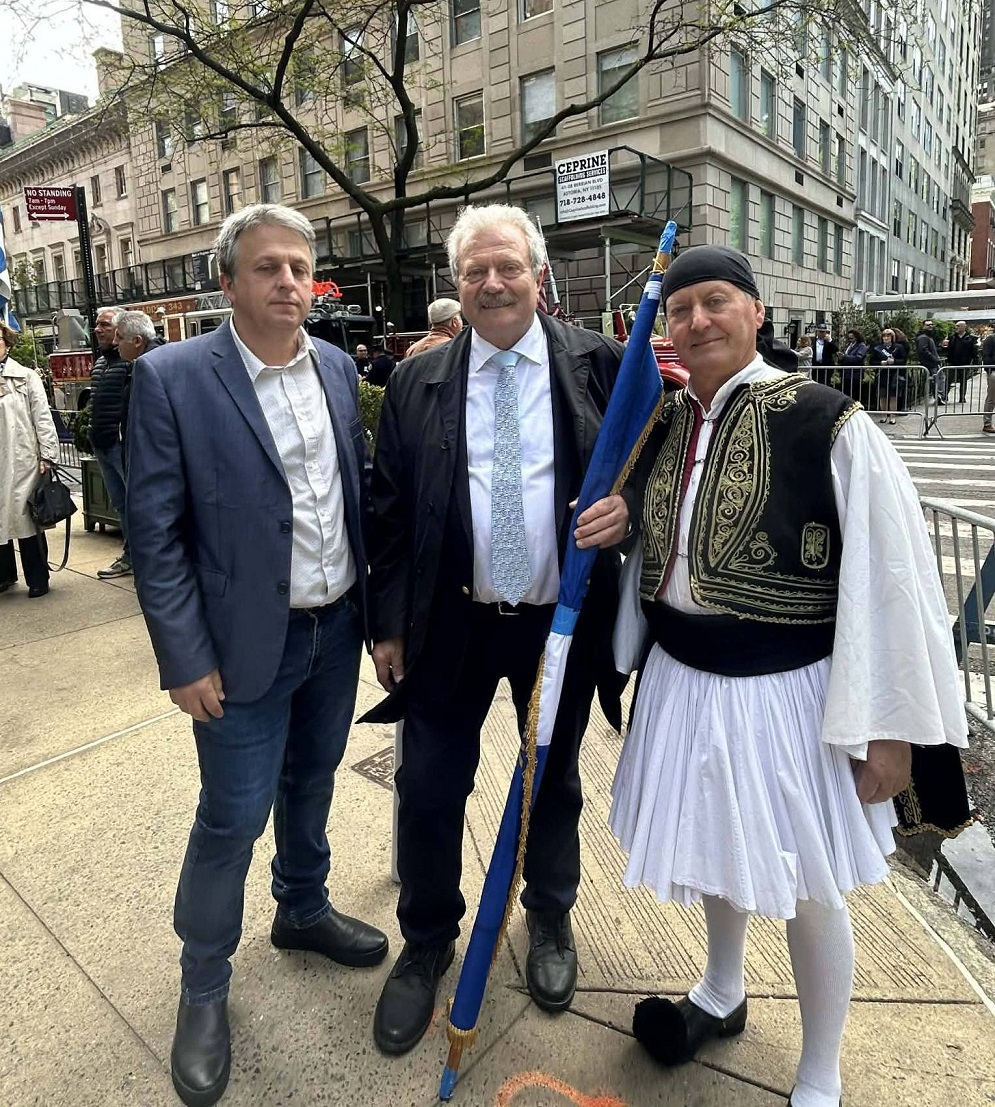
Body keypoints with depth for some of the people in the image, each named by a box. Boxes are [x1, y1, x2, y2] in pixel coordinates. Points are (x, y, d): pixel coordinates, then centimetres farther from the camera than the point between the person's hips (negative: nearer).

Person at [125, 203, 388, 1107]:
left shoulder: (338, 367, 3)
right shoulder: (172, 377, -12)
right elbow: (156, 534, -11)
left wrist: (378, 606, 8)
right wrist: (186, 659, -12)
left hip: (338, 627, 5)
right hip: (246, 641, -4)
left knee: (310, 784, 22)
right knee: (231, 818, 7)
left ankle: (303, 911, 48)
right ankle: (204, 987, 33)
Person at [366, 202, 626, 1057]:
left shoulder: (600, 364, -3)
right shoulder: (416, 382, 0)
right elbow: (390, 508, 2)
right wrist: (389, 623, 0)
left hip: (564, 623, 0)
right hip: (451, 624, 1)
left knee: (554, 780, 19)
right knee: (429, 789, 9)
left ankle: (551, 918, 47)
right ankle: (427, 941, 37)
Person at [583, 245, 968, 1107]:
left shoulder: (829, 425, -17)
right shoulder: (664, 424, 2)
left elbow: (891, 578, -16)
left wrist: (887, 725, -14)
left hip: (784, 692, -5)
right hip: (683, 678, 6)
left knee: (808, 889, 13)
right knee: (717, 852, 26)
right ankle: (722, 995, 54)